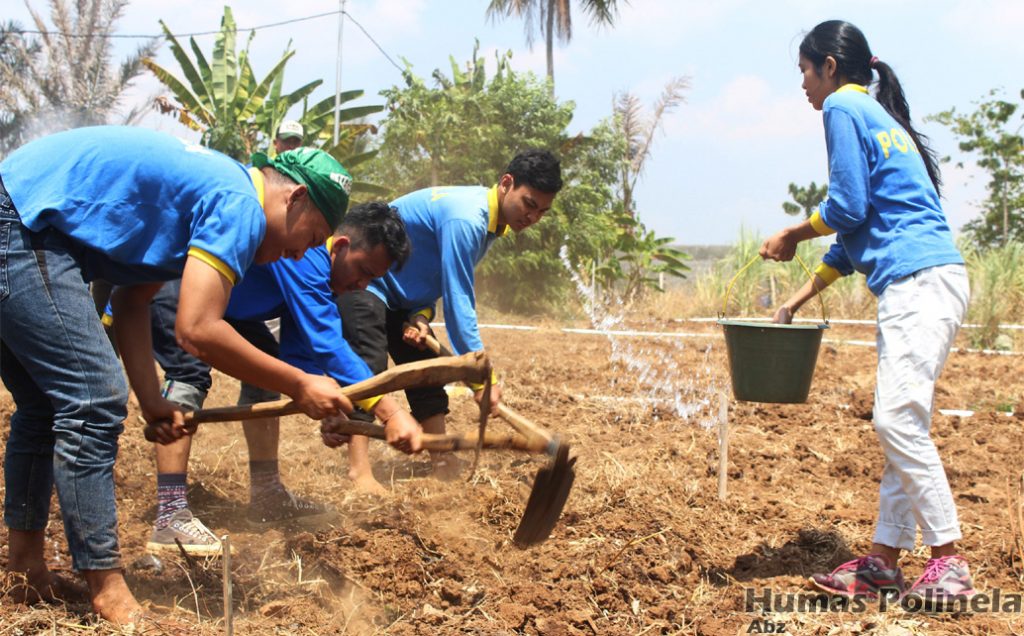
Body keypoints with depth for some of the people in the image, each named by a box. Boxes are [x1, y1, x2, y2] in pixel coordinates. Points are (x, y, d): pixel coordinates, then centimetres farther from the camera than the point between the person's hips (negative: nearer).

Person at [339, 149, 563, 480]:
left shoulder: (490, 220, 0)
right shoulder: (465, 218, -31)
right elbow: (457, 302, -32)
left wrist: (421, 316, -12)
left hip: (400, 296, 10)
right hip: (361, 278, -10)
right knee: (367, 368, -21)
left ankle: (443, 464, 13)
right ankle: (359, 471, -24)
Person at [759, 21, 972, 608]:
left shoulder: (843, 106, -1)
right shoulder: (879, 116, 27)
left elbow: (848, 208, -9)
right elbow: (862, 232, 27)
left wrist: (792, 235, 10)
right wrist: (798, 300, 27)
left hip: (920, 282, -10)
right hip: (921, 285, 10)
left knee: (899, 419, -12)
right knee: (902, 424, 7)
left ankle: (952, 561, -9)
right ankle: (885, 561, 10)